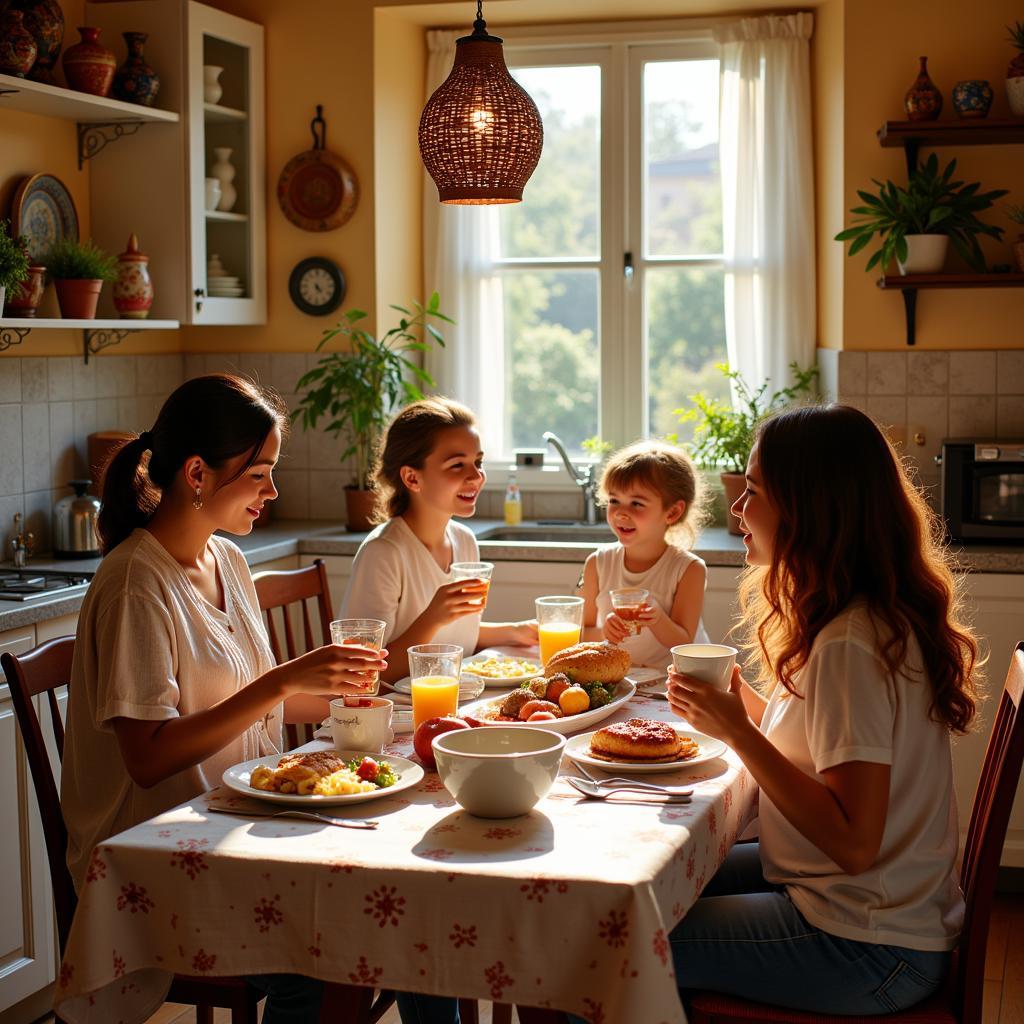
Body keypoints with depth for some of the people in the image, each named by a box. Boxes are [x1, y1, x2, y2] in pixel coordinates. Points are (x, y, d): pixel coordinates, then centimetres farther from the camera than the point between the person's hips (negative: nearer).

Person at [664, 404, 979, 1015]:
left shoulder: (850, 647, -25)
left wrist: (738, 732, -23)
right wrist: (741, 702, -1)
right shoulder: (881, 616, 5)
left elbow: (853, 842, -26)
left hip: (867, 950, -9)